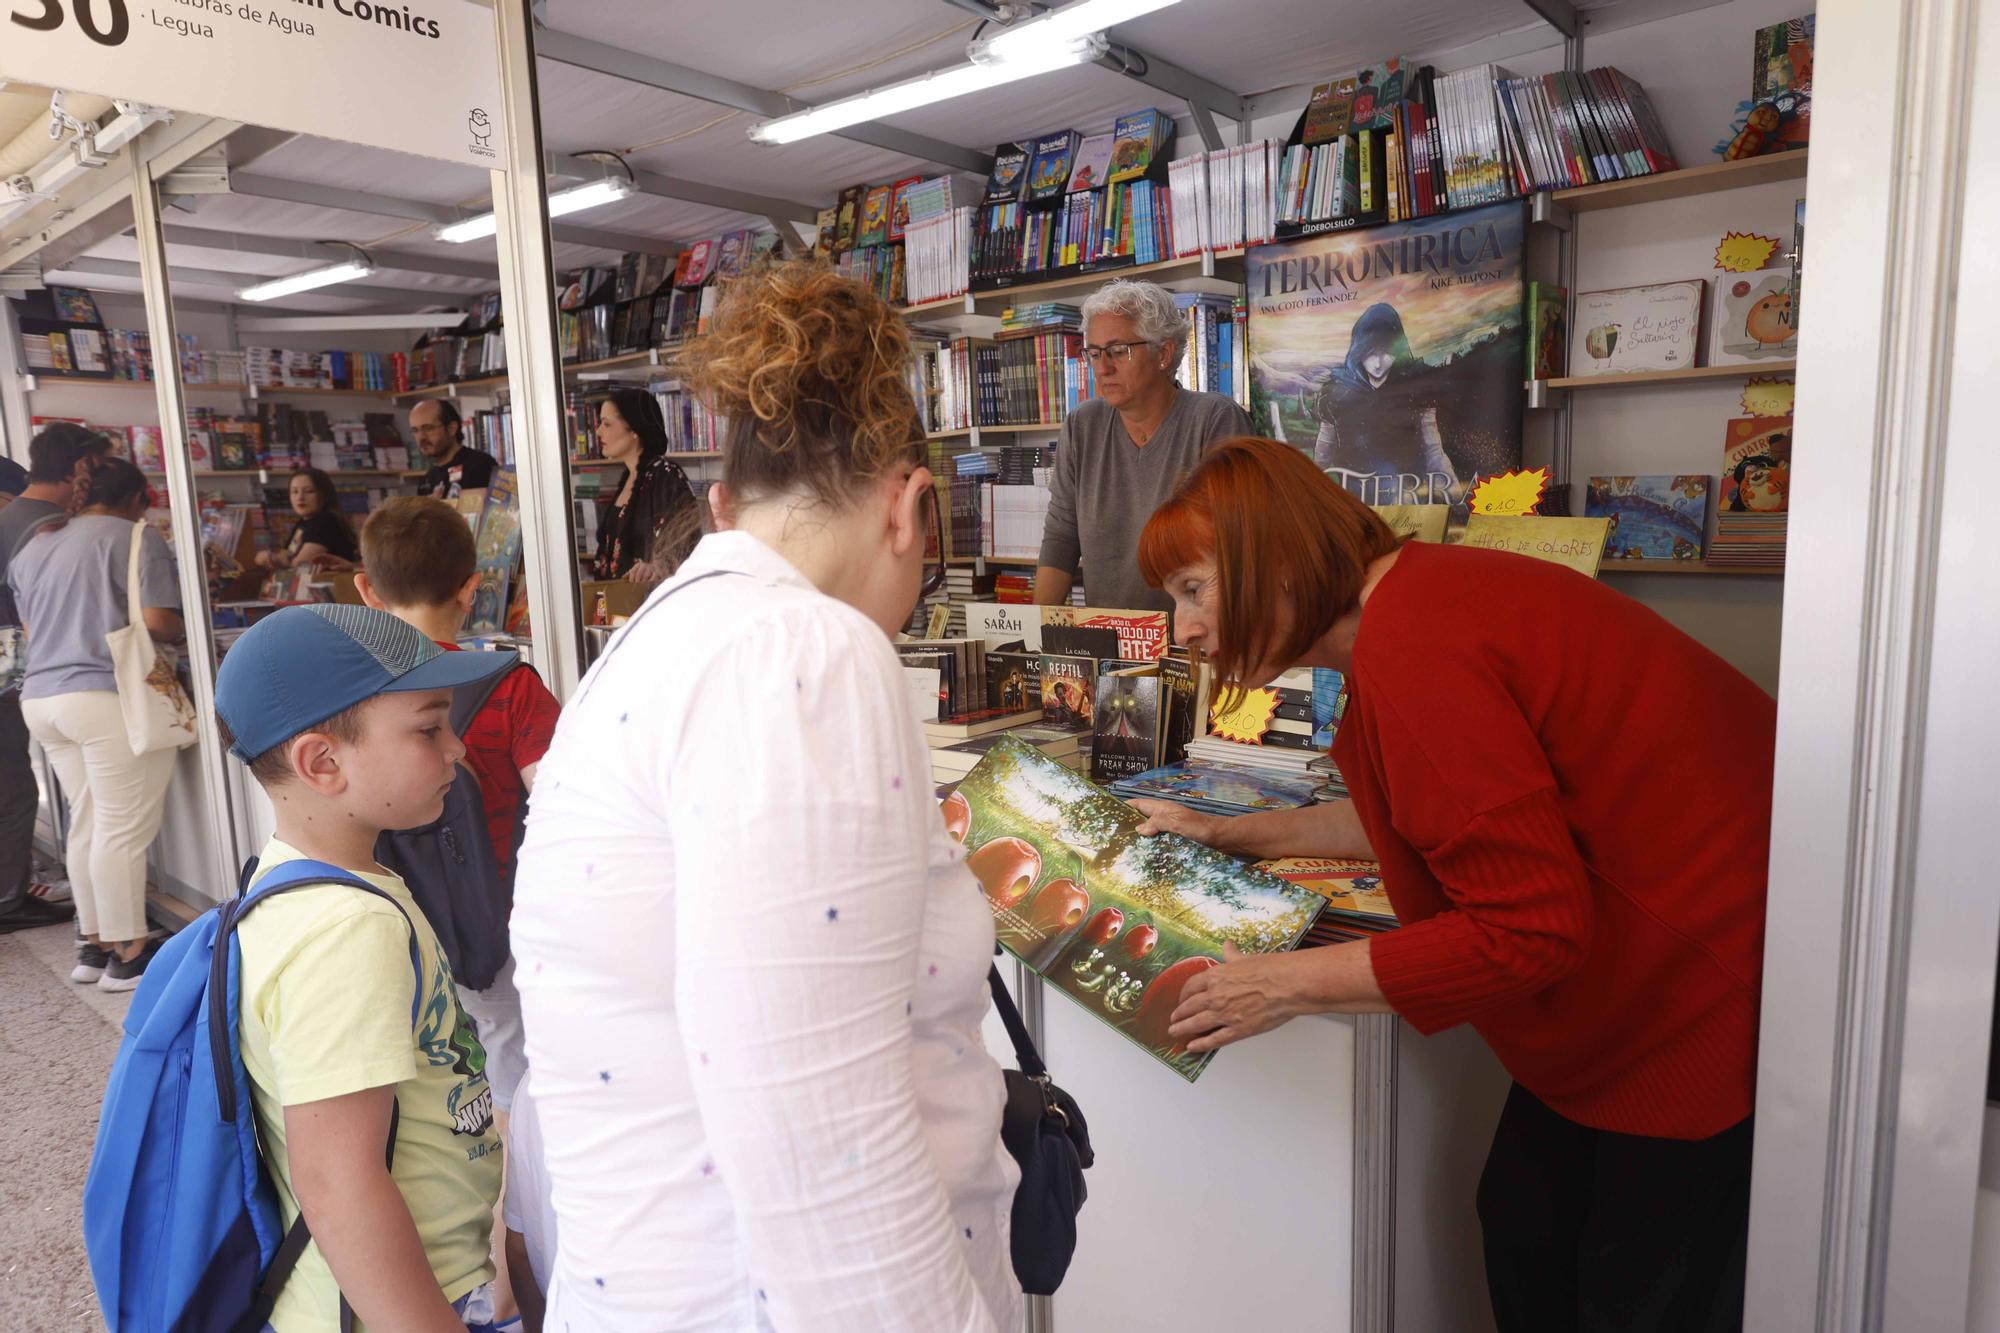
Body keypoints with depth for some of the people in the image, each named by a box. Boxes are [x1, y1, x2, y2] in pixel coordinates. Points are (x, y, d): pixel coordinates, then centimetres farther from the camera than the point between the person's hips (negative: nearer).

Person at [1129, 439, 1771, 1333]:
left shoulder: (1411, 653, -30)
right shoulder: (1412, 600, 2)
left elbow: (1530, 928, -28)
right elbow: (1425, 813, 15)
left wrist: (1286, 984, -21)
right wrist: (1228, 835, 13)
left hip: (1710, 981, -9)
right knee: (1522, 1226, 19)